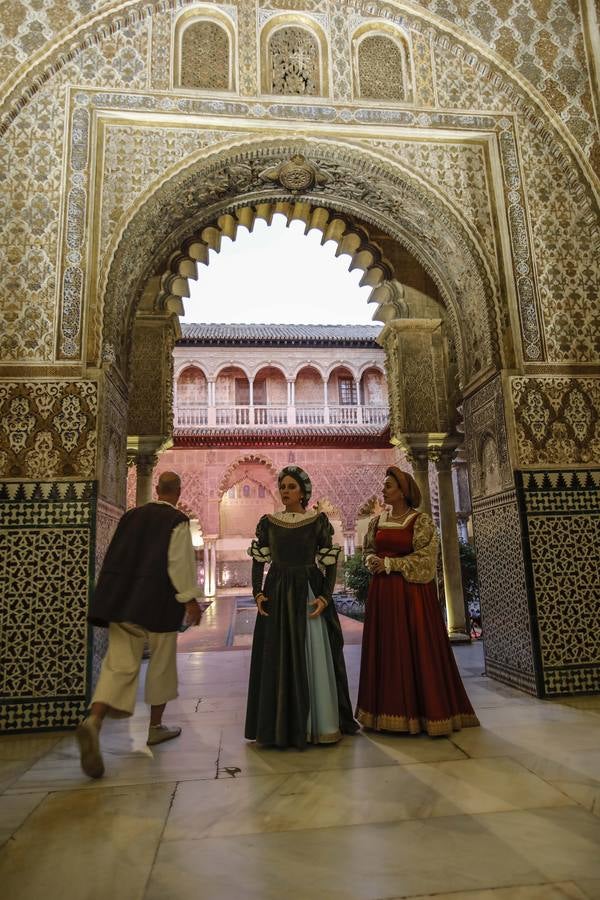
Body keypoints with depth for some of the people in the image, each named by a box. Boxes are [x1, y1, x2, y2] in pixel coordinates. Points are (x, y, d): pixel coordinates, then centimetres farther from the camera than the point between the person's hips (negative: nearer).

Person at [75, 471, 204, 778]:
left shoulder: (132, 515, 9)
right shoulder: (177, 521, -8)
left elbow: (115, 556, 13)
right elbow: (180, 562, -14)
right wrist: (191, 599, -7)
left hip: (121, 600, 4)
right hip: (158, 602, -4)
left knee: (119, 664, 1)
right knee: (162, 664, 13)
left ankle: (94, 721, -22)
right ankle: (156, 726, 25)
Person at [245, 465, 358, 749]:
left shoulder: (319, 520, -1)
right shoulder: (267, 522, 5)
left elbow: (329, 562, -2)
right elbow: (258, 561, 7)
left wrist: (324, 597, -13)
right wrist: (258, 593, -5)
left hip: (309, 594, -2)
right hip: (276, 595, 2)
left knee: (313, 657, 1)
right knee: (277, 659, 6)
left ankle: (319, 725, 15)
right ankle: (281, 726, 18)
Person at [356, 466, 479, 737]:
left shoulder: (421, 521, -5)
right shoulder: (377, 521, 11)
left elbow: (424, 558, -11)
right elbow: (367, 549, 18)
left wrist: (390, 564, -15)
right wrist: (372, 560, -4)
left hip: (411, 592, -5)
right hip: (382, 593, 5)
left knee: (416, 649, -2)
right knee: (385, 650, 7)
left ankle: (422, 711, 10)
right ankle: (390, 711, 17)